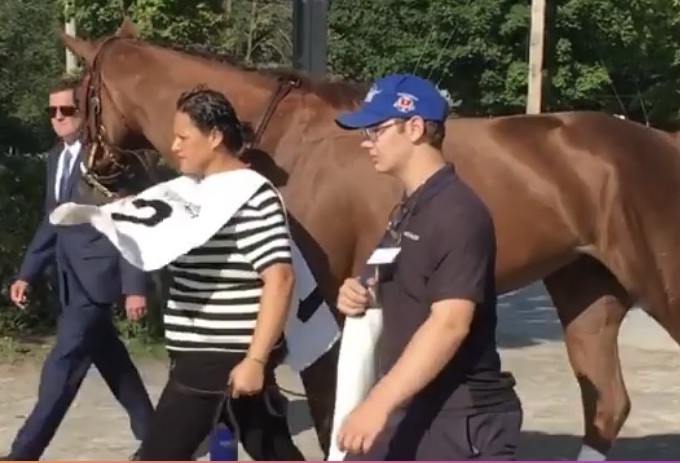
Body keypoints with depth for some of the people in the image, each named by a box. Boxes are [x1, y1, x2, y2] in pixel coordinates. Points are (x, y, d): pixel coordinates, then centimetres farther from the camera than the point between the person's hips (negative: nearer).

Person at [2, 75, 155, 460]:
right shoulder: (57, 157, 14)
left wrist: (135, 286, -20)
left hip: (98, 275, -9)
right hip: (74, 278, 9)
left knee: (64, 364, -11)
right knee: (111, 361, 15)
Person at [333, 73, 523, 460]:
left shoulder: (458, 214, -18)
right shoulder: (408, 212, 13)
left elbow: (450, 323, -28)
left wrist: (379, 402, -31)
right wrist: (363, 296, 3)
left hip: (461, 419, -10)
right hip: (410, 413, 10)